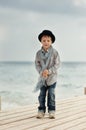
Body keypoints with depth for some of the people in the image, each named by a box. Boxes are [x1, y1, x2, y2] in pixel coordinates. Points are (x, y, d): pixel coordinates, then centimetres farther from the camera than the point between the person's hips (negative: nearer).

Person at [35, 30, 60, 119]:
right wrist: (41, 72, -16)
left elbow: (57, 64, -9)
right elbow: (37, 64, 1)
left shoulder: (54, 52, -9)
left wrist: (49, 71, -20)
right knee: (42, 94, 6)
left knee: (51, 94, 2)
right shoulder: (39, 53, -2)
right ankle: (41, 110, 15)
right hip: (42, 77, 2)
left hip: (52, 77, -2)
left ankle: (51, 111, 10)